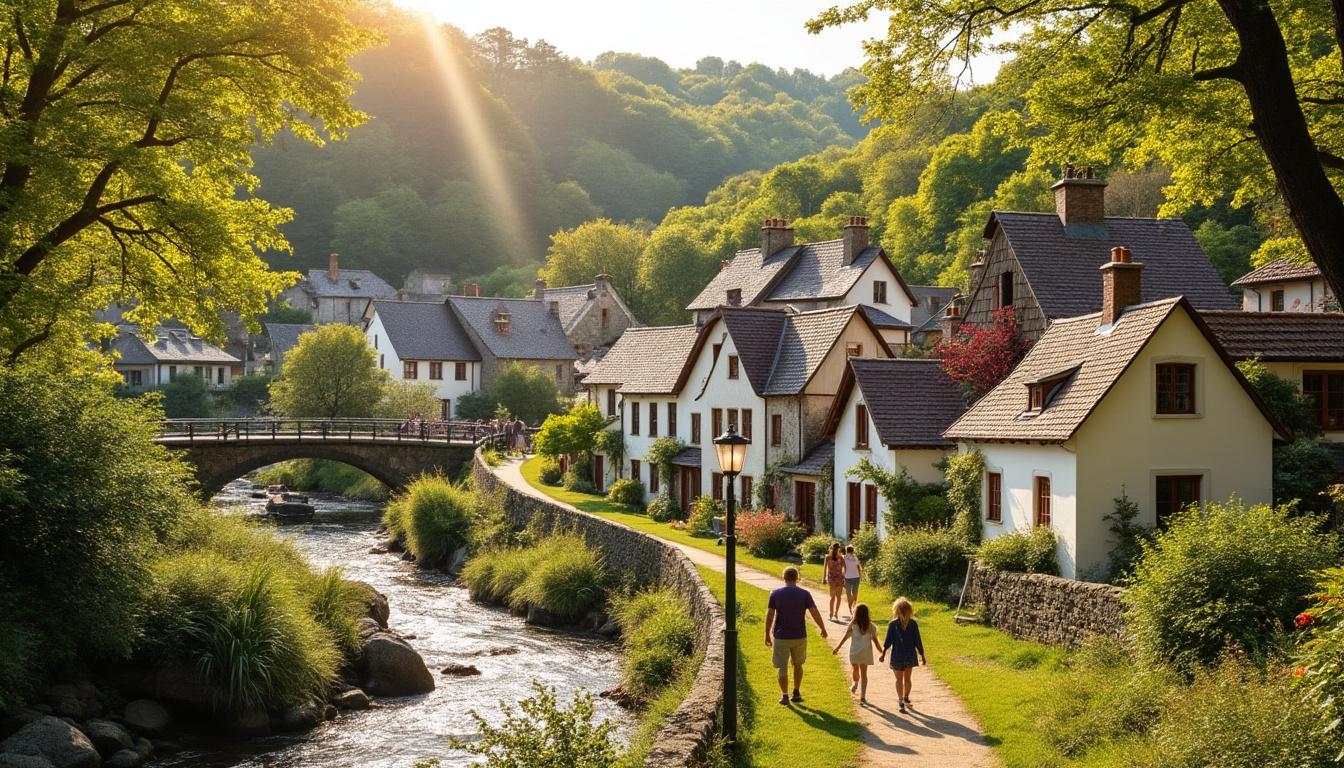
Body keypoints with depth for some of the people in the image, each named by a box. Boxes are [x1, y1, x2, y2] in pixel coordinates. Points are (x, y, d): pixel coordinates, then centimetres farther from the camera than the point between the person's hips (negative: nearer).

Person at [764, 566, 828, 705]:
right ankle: (796, 693, 23)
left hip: (781, 636, -1)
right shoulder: (804, 594, -5)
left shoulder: (776, 594, -5)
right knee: (797, 664, 21)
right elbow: (815, 613, -6)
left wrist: (767, 635, 2)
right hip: (799, 636, 1)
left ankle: (784, 695, 3)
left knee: (781, 667, 7)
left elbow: (769, 615, -6)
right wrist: (823, 629, 9)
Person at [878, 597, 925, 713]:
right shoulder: (913, 624, -8)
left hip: (897, 656, -2)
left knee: (899, 679, 6)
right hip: (910, 656, 2)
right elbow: (918, 642, -4)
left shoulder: (893, 624, -11)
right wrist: (922, 656, 7)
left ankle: (901, 702, -4)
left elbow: (888, 641, -9)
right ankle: (906, 699, 30)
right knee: (907, 678, 19)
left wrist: (883, 654, 4)